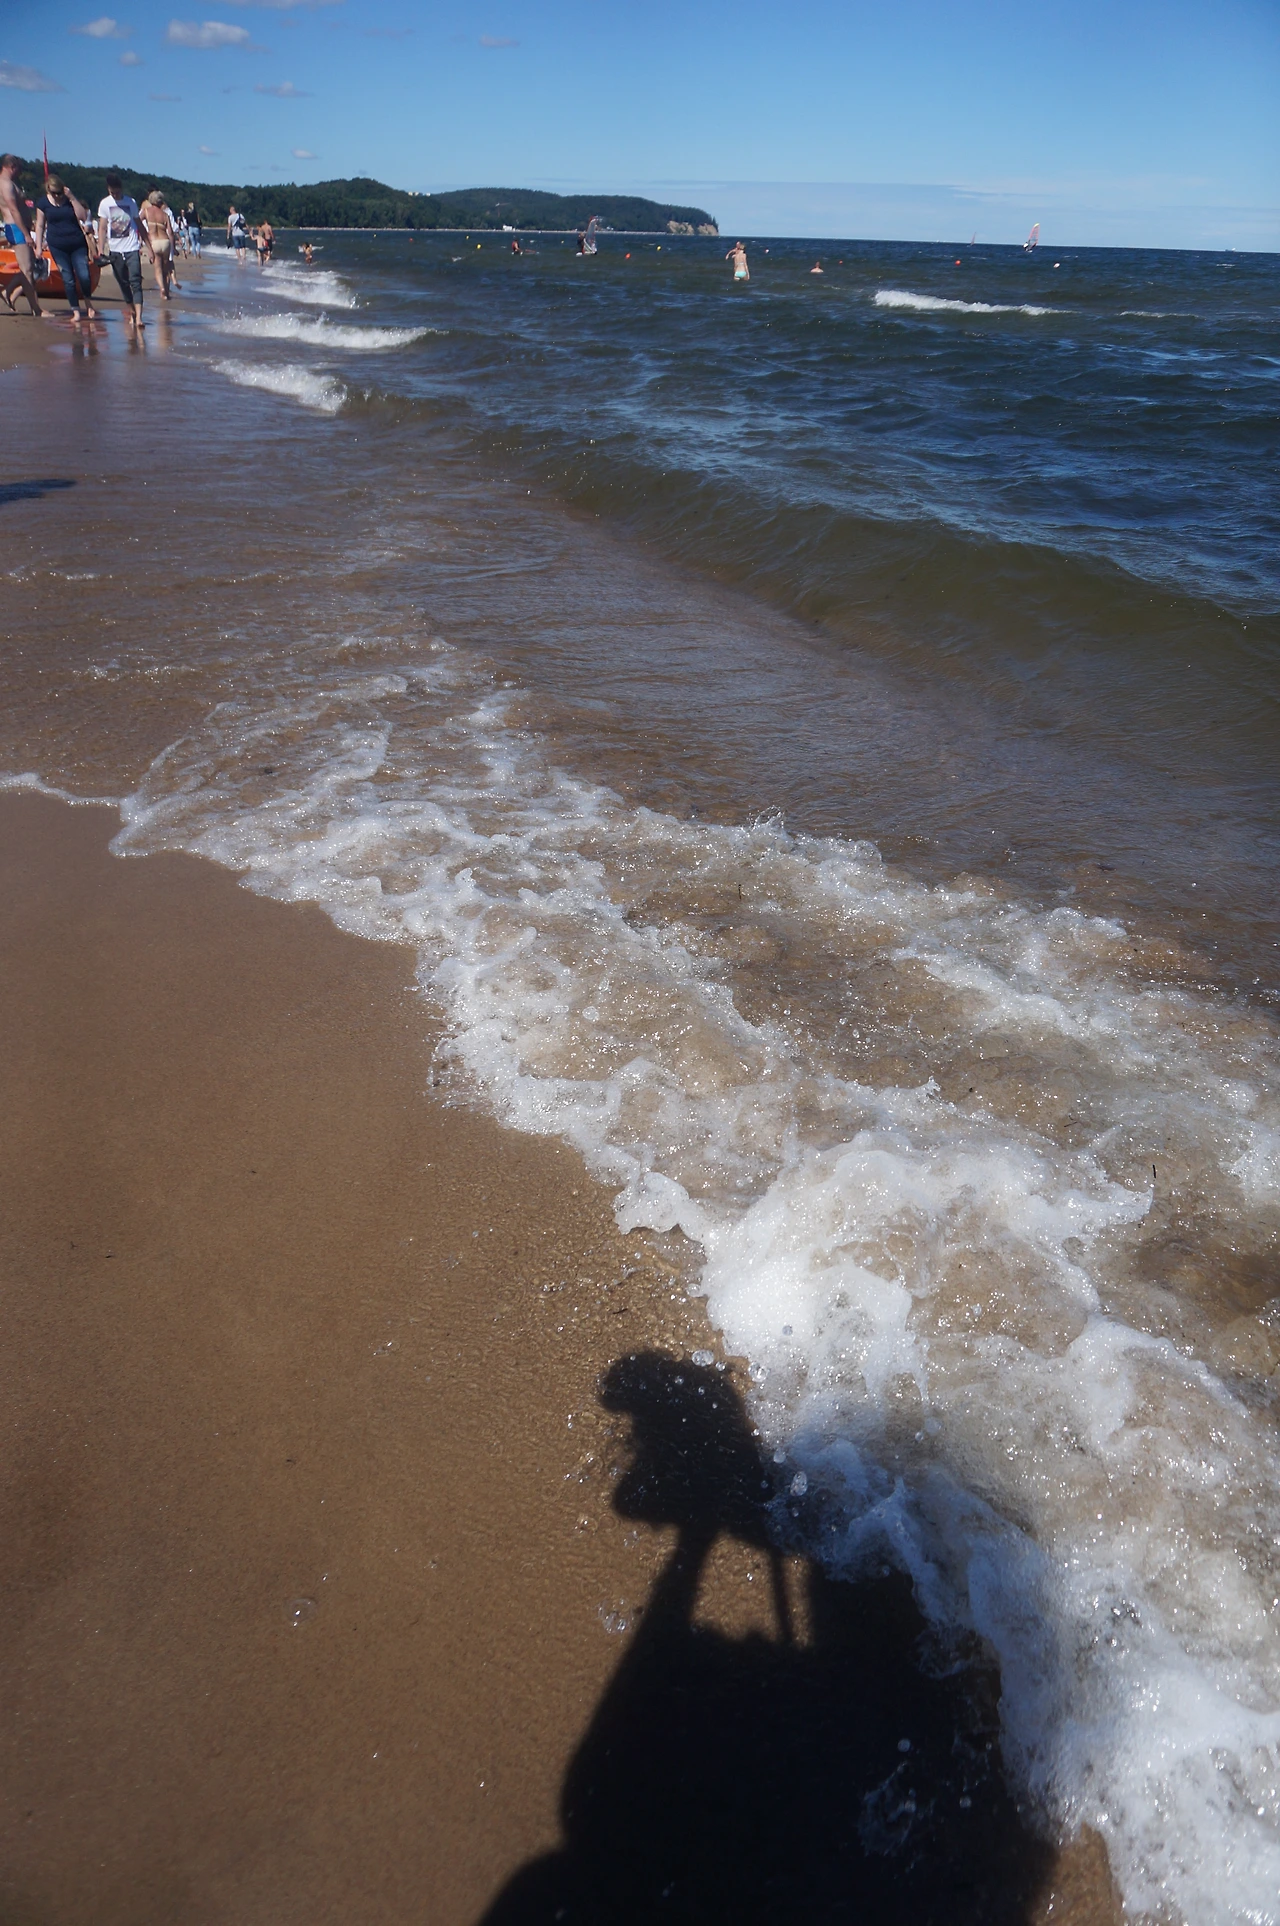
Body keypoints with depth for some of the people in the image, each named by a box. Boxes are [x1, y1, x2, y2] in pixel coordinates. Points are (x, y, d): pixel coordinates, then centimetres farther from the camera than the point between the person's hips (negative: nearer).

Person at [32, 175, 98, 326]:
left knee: (84, 276, -10)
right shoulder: (43, 202, 1)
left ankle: (88, 303, 18)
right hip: (57, 246, 0)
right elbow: (40, 225, 4)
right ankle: (76, 311, 5)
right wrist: (38, 246, 0)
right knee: (68, 279, -1)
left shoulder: (71, 199, 2)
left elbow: (82, 216, -11)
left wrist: (72, 198, -16)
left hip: (77, 243, 0)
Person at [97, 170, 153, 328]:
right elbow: (102, 228, 2)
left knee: (135, 282, -14)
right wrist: (100, 249, -8)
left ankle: (138, 317, -22)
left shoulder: (131, 201, 4)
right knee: (123, 283, 9)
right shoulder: (105, 203, 2)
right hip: (115, 250, 2)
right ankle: (131, 311, 26)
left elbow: (139, 225, 9)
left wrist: (148, 247, 6)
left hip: (132, 248, -2)